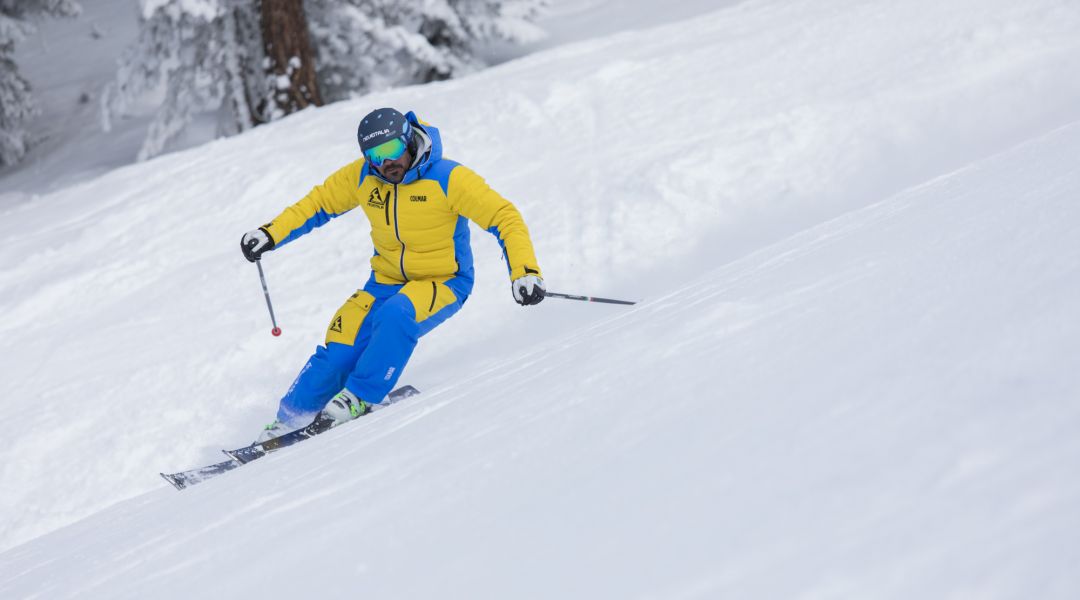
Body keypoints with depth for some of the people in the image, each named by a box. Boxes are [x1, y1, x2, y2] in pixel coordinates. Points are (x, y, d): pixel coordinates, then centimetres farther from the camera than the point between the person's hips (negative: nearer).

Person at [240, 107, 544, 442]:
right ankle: (292, 417, 5)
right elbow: (317, 204, 8)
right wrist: (271, 235, -3)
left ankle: (359, 398, -20)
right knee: (341, 348, -11)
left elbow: (504, 218, -18)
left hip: (444, 283, -4)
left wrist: (525, 272, -30)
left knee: (396, 315, -34)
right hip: (387, 281, 4)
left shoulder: (448, 179, -19)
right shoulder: (361, 177, -6)